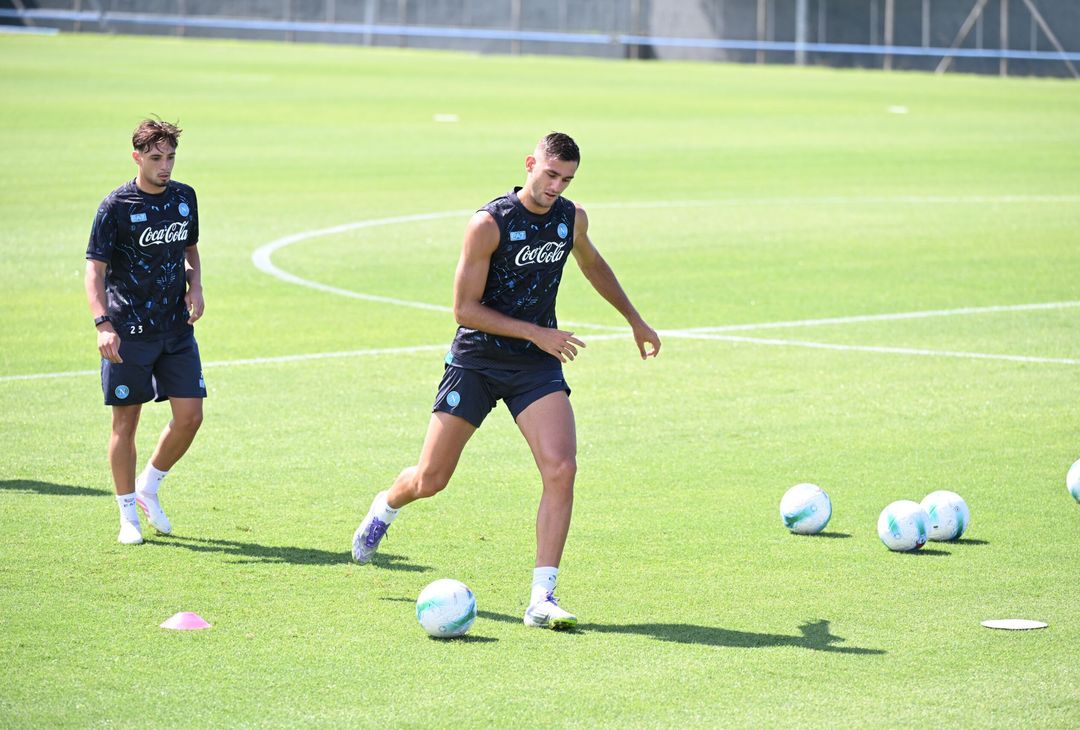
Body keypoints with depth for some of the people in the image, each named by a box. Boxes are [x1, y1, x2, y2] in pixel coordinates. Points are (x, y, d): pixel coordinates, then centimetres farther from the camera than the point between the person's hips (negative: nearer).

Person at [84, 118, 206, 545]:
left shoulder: (184, 198, 7)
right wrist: (103, 324, -22)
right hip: (128, 332, -5)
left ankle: (149, 487, 22)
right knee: (126, 421, 1)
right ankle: (128, 515, 12)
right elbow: (95, 269, -10)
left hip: (176, 328, 5)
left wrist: (195, 287, 5)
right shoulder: (116, 206, -9)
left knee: (190, 415, -1)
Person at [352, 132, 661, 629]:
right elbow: (464, 309, -16)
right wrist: (536, 333, -20)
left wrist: (635, 320, 31)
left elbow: (592, 264, 24)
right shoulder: (489, 223, -18)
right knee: (430, 480, 3)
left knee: (561, 469, -18)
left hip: (538, 365, 3)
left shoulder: (572, 218, 0)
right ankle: (384, 509, 42)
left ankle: (542, 599, -15)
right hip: (476, 362, -3)